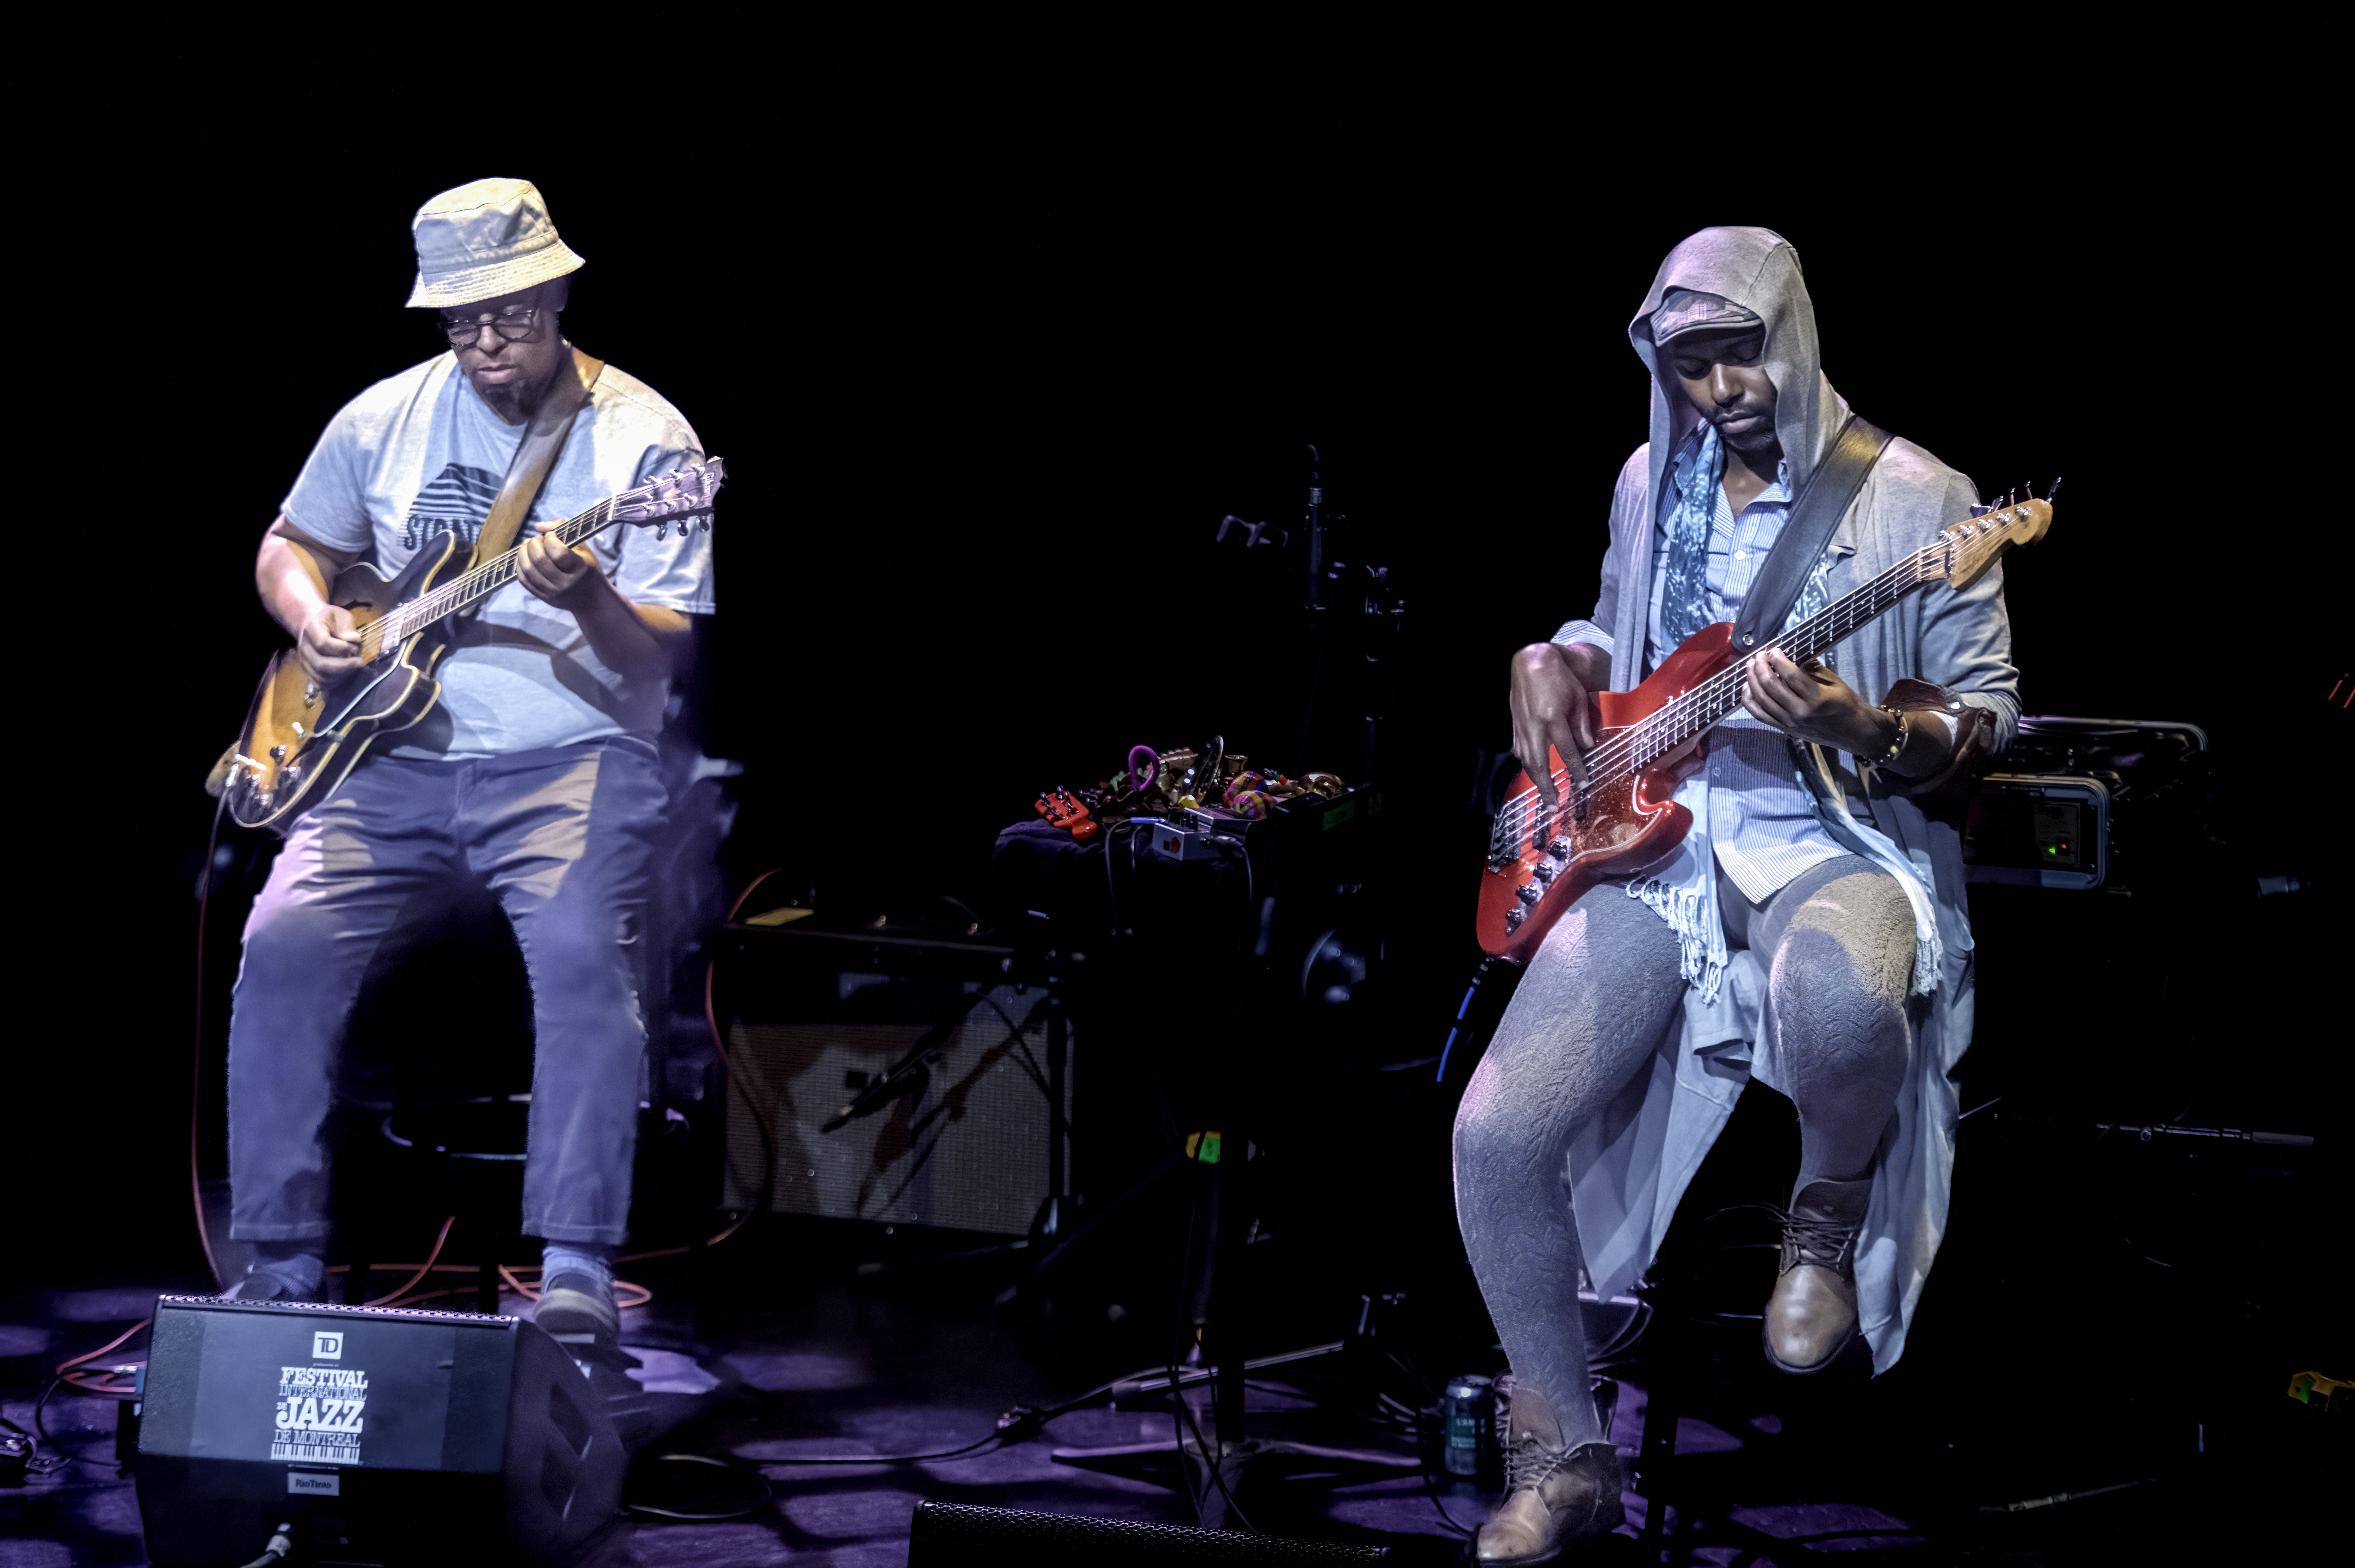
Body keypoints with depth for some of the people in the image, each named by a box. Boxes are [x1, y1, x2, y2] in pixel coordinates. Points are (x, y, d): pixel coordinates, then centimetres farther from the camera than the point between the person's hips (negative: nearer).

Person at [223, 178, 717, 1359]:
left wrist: (591, 603, -28)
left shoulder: (643, 439, -3)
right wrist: (311, 617, 2)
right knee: (286, 942, -18)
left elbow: (664, 650, -7)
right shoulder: (384, 419, 10)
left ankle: (577, 1264, -25)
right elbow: (288, 544, 25)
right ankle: (282, 1258, -8)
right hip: (397, 758, 4)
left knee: (582, 952, -31)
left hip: (568, 759, -4)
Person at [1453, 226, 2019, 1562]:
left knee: (1839, 1000, -43)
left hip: (1841, 840, -5)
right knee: (1497, 1130, -16)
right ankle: (1563, 1454, 3)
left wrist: (1865, 731, -23)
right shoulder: (1652, 485, 14)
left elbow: (1991, 713, -4)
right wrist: (1557, 662, 9)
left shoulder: (1913, 500, -3)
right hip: (1655, 837, 5)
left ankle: (1831, 1215, -7)